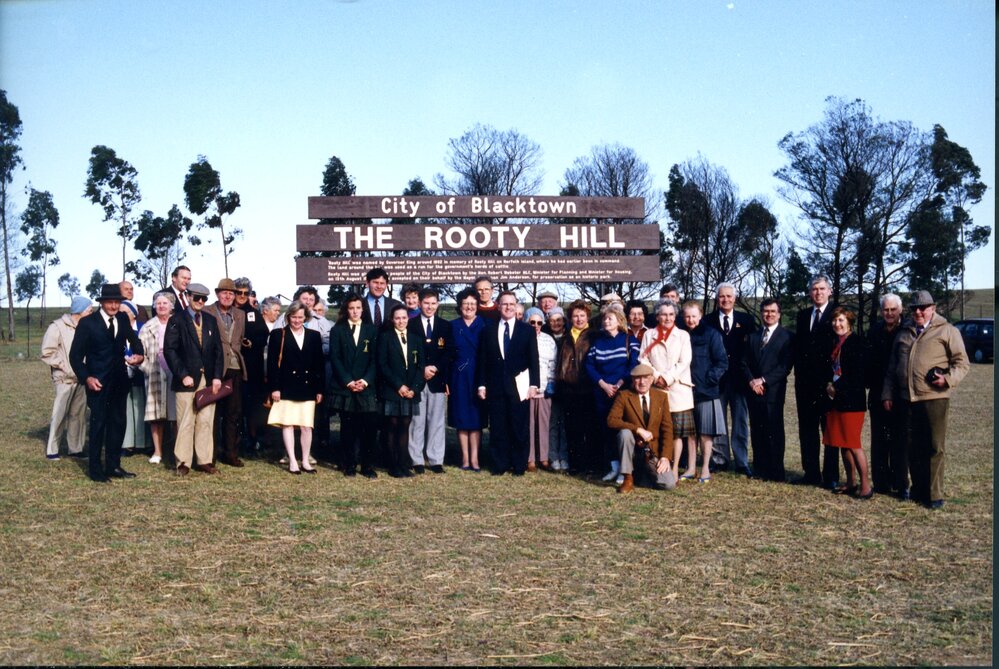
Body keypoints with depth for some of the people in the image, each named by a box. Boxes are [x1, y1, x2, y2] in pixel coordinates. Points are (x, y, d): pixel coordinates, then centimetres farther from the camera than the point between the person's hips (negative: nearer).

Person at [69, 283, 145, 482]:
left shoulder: (123, 319, 7)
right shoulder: (87, 322, -7)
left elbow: (133, 339, 0)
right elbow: (75, 355, -6)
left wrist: (138, 355, -22)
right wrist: (86, 378, -16)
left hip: (119, 380, 5)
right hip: (98, 381, -5)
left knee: (118, 422, 9)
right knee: (98, 423, -2)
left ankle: (113, 466, 19)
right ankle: (95, 469, 8)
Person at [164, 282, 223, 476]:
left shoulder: (211, 320, 13)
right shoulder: (177, 320, 0)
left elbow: (218, 350, 11)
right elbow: (170, 350, -6)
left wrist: (217, 376, 1)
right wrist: (183, 375, -12)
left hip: (208, 379, 4)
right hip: (187, 378, -4)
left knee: (206, 421, 4)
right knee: (185, 422, -2)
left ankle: (204, 461, 10)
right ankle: (183, 463, 6)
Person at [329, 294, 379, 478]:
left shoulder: (370, 330, 10)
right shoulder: (338, 330, 7)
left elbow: (374, 359, 4)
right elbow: (335, 359, 0)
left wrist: (365, 380, -8)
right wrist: (348, 381, -10)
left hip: (366, 386, 1)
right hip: (344, 387, -1)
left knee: (370, 426, -6)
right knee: (348, 428, 3)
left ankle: (368, 466, 2)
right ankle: (349, 466, 11)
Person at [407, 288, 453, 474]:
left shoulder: (445, 326, 10)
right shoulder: (410, 325, 3)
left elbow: (449, 353, 5)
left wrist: (436, 368, -9)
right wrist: (422, 369, -11)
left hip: (438, 380, 2)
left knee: (437, 421, 3)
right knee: (417, 421, 1)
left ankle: (436, 460, 8)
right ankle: (417, 460, 7)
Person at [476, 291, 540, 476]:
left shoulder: (527, 330, 5)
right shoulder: (489, 330, 9)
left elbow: (533, 360, 2)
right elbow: (483, 360, 8)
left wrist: (533, 384, -5)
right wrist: (482, 384, 2)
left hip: (519, 386, -1)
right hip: (495, 386, 2)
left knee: (519, 427, 2)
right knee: (497, 428, 4)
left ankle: (519, 466, 10)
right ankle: (499, 465, 12)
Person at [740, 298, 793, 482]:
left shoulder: (786, 336, 1)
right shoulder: (753, 336, 17)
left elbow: (786, 366, -8)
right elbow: (745, 363, 12)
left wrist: (763, 380, -13)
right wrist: (751, 381, -6)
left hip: (773, 391, -5)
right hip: (754, 391, 5)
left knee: (773, 431, -3)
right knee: (757, 431, 6)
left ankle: (776, 472, 2)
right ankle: (759, 469, 12)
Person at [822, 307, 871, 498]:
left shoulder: (856, 341, -9)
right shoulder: (835, 343, 14)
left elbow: (858, 372, -16)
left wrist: (838, 388, -13)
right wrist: (829, 385, 0)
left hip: (851, 400, -8)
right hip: (835, 399, 8)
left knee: (853, 443, -8)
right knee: (843, 443, 10)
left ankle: (866, 485, -3)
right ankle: (850, 483, 17)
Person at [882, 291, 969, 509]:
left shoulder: (947, 331, 3)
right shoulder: (904, 333, 18)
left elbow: (962, 362, 1)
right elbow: (892, 367, 21)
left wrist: (948, 378, -16)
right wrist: (887, 394, 16)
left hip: (934, 398, -5)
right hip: (907, 399, 5)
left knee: (935, 448, -3)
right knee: (912, 448, 9)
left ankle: (935, 495, 4)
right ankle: (918, 490, 20)